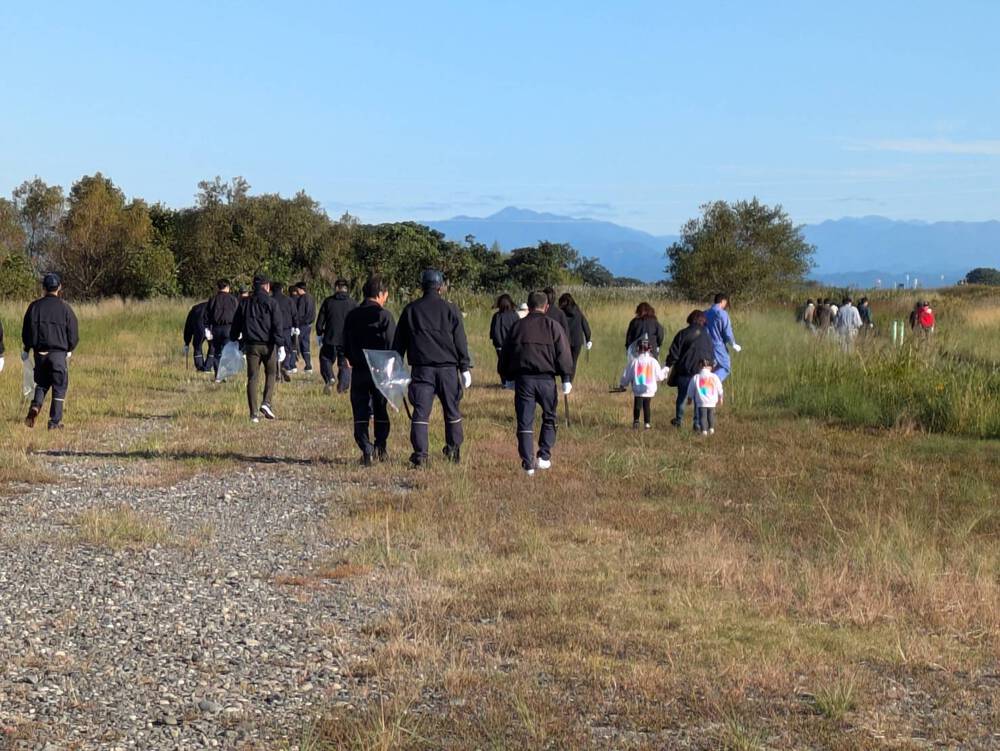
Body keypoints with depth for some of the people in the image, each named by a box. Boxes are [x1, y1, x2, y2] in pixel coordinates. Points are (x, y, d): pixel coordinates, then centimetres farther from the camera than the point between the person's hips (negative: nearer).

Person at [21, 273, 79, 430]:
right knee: (59, 387, 5)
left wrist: (26, 349, 21)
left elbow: (26, 330, 7)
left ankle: (35, 406, -6)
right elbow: (74, 333, -2)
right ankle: (55, 421, 2)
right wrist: (69, 350, 15)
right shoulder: (64, 308, -5)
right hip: (59, 353, -3)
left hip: (40, 352, 3)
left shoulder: (35, 306, 2)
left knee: (41, 383, 20)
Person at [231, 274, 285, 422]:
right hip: (268, 345, -3)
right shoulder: (271, 303, -3)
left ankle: (254, 413, -2)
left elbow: (236, 326, 15)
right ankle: (267, 402, -6)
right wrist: (281, 345, -11)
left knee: (252, 378, 3)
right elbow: (278, 325, -10)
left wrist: (236, 340, 29)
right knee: (271, 374, 14)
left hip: (251, 345, 3)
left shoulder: (245, 303, 9)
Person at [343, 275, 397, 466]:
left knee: (360, 412, 4)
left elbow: (345, 346, 10)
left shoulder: (351, 316, 6)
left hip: (359, 371, 3)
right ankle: (381, 447, 13)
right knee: (381, 411, 14)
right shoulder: (384, 315, -9)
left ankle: (366, 448, -12)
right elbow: (392, 345, -12)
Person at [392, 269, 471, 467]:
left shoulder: (410, 310, 6)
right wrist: (465, 368, 6)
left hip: (421, 368, 0)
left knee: (420, 412, -1)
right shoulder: (450, 310, 2)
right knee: (452, 411, 13)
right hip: (448, 368, 0)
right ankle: (453, 450, 20)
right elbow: (460, 342, 2)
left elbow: (399, 342, 9)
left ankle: (420, 454, -9)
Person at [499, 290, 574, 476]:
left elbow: (505, 354, 15)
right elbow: (563, 353, -3)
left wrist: (508, 377, 23)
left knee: (525, 422, 3)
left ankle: (528, 464, -1)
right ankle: (544, 457, 11)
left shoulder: (518, 326, 11)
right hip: (546, 378, -2)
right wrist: (566, 378, 0)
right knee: (549, 418, 16)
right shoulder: (552, 325, 3)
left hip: (523, 379, 2)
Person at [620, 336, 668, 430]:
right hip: (649, 391, 1)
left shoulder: (633, 362, -6)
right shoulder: (653, 362, -5)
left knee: (637, 407, 10)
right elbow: (659, 376, 3)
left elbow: (626, 377, 1)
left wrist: (623, 384, 20)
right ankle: (647, 423, 10)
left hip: (637, 391, -1)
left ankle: (636, 422, 2)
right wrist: (665, 371, 24)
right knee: (647, 407, 12)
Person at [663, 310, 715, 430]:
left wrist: (668, 365, 5)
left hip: (684, 372, -1)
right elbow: (712, 355, 9)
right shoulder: (706, 336, 3)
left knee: (681, 396, 14)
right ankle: (698, 423, 4)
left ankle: (678, 420, 25)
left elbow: (674, 353, -4)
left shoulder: (683, 334, -4)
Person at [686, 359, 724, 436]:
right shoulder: (714, 377, 1)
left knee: (702, 416, 2)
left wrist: (689, 399, 23)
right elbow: (720, 390, 11)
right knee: (711, 415, 16)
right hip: (712, 402, 1)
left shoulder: (696, 378, -1)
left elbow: (690, 392, 7)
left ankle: (704, 430, -10)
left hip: (701, 402, -1)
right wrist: (720, 399, 26)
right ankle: (711, 428, 6)